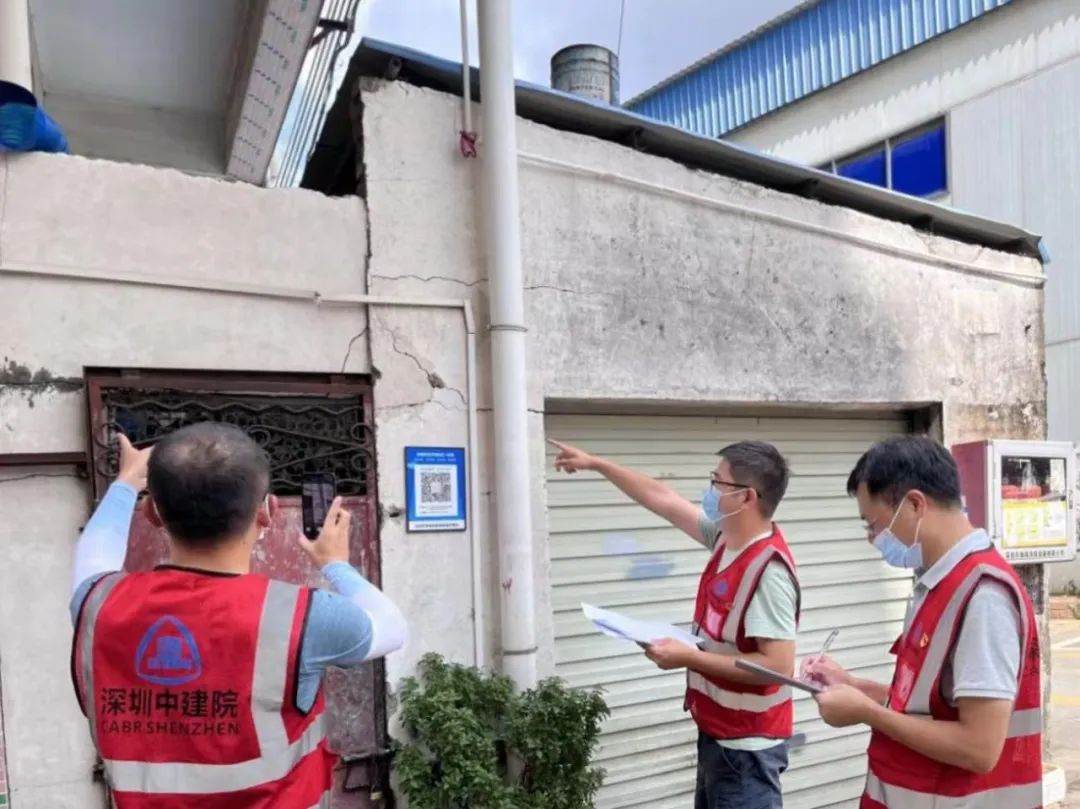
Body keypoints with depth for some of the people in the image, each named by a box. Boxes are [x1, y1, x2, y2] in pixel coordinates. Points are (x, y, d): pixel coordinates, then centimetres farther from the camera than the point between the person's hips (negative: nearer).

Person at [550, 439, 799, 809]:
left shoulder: (769, 569, -25)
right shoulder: (726, 538, 0)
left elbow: (779, 665, -28)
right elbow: (663, 500, 9)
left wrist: (688, 657, -25)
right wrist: (596, 463, 14)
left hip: (746, 745, -9)